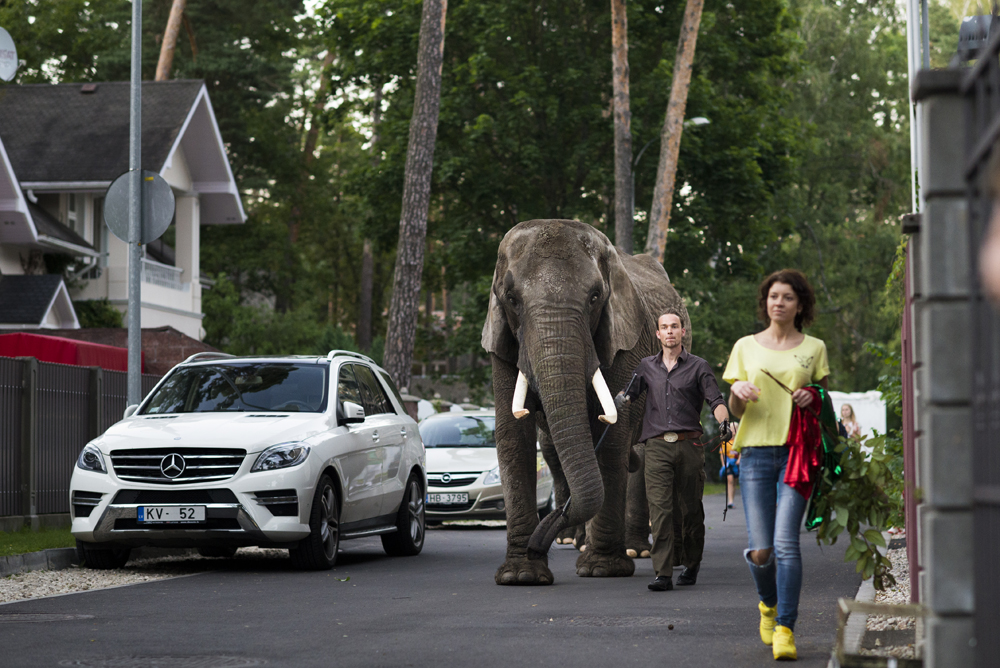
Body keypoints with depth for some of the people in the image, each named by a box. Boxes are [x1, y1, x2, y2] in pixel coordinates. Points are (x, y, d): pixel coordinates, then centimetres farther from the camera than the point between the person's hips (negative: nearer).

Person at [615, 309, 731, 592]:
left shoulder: (698, 366, 7)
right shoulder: (646, 367, 15)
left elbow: (716, 400, 0)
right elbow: (628, 394, 19)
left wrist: (723, 421, -19)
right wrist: (617, 403, -4)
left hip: (689, 444, -1)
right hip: (657, 445, 1)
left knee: (691, 508, 6)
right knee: (659, 508, -10)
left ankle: (692, 565, 25)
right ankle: (663, 573, -13)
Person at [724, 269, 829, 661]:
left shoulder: (814, 348, 9)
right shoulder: (746, 347, 11)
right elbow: (735, 411, 11)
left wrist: (812, 399, -7)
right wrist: (738, 392, -12)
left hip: (796, 452, -1)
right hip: (756, 452, 1)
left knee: (786, 543, -15)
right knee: (760, 551, -5)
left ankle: (785, 629, -11)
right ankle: (769, 604, 27)